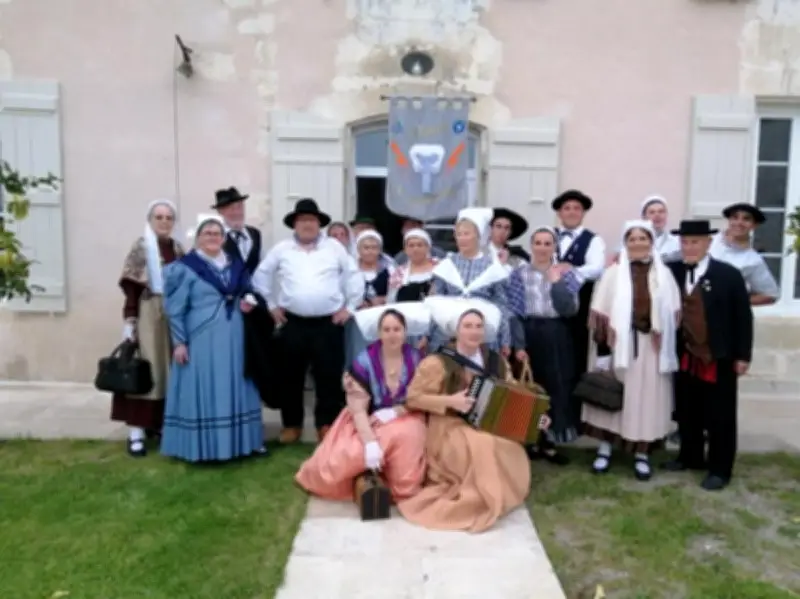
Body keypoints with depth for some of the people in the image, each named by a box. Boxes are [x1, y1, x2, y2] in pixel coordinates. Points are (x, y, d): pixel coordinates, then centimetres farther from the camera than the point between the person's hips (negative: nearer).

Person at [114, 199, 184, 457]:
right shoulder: (141, 247, -5)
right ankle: (136, 432, -1)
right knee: (145, 370, -5)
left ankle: (160, 422, 21)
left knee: (169, 371, 9)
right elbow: (131, 288, -10)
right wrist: (129, 321, -15)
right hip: (149, 315, -5)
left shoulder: (177, 248, 11)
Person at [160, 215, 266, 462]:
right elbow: (175, 309, -7)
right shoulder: (186, 268, -5)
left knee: (234, 388, 11)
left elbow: (246, 292, 22)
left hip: (232, 339, 5)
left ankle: (242, 439, 20)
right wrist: (179, 342, -11)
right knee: (202, 389, -1)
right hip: (200, 339, -5)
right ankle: (202, 446, 9)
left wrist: (248, 301, -1)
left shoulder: (236, 265, 11)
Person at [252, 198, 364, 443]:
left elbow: (354, 276, 8)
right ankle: (292, 424, 23)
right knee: (291, 376, 9)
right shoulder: (281, 249, 5)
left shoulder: (334, 247, 4)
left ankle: (327, 425, 16)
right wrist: (271, 305, 9)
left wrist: (349, 307, 5)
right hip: (293, 323, 1)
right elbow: (261, 276, 13)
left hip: (329, 323, -1)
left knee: (329, 376, 3)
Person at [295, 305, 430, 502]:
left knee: (406, 434, -35)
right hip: (367, 422, 0)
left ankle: (403, 488, -13)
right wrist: (371, 443, -32)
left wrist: (392, 412, -20)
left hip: (404, 418, 1)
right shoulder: (364, 361, -14)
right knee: (339, 463, -22)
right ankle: (367, 477, 11)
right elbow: (358, 409, -18)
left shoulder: (416, 359, -8)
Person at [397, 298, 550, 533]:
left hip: (490, 427, 5)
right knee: (483, 447, -32)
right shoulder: (438, 362, -10)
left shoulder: (496, 361, 6)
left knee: (512, 454, -23)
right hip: (450, 428, -5)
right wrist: (450, 401, -19)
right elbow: (413, 398, -9)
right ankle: (484, 499, -8)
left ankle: (499, 495, 5)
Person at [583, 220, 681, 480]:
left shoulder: (663, 274, 6)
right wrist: (605, 341, -10)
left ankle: (642, 454, 17)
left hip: (652, 347, 2)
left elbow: (673, 313, 7)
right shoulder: (614, 272, 1)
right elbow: (601, 311, -2)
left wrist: (664, 342, -2)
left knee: (647, 397, 6)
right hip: (621, 344, -1)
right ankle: (605, 449, 15)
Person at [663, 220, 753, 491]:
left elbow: (743, 317, -4)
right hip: (685, 356, 3)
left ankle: (720, 469, 19)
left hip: (719, 358, -3)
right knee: (687, 412, 13)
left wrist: (743, 356, -6)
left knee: (720, 416, 6)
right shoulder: (672, 271, 2)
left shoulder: (729, 274, -6)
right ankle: (690, 457, 31)